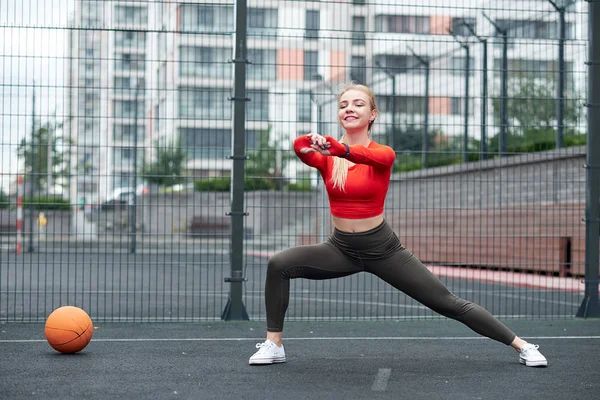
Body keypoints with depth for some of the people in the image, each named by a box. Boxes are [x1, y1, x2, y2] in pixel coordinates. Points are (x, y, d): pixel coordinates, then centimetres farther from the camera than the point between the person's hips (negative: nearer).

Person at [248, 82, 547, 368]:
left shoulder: (383, 154, -13)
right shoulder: (326, 156, -5)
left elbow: (367, 156, -39)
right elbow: (300, 148, -29)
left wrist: (339, 149, -60)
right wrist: (309, 142, -54)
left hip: (383, 249, -3)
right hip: (341, 247, 3)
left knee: (447, 303, -1)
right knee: (279, 265, -18)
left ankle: (522, 345, 12)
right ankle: (274, 345, -4)